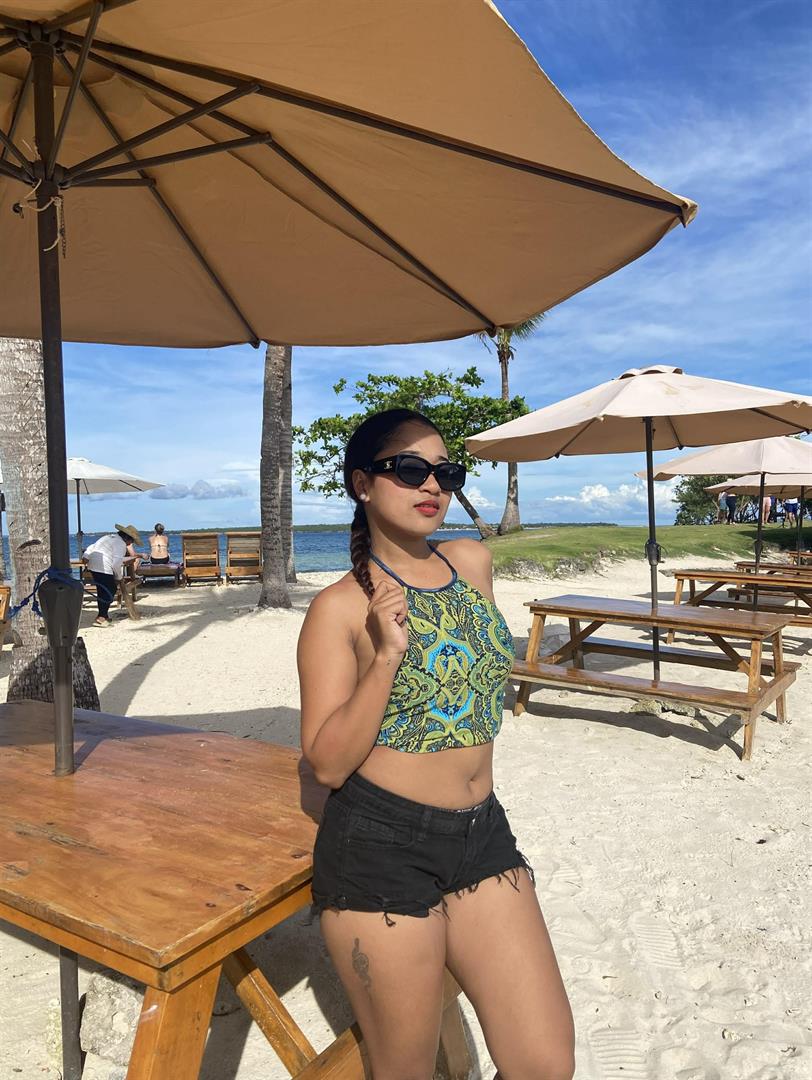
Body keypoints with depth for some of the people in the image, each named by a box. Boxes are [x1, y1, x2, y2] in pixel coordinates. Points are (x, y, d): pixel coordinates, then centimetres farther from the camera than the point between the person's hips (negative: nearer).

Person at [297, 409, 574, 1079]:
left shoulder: (474, 563, 4)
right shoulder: (341, 607, -10)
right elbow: (328, 763, -13)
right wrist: (387, 656, -23)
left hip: (483, 834, 5)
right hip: (380, 848, -5)